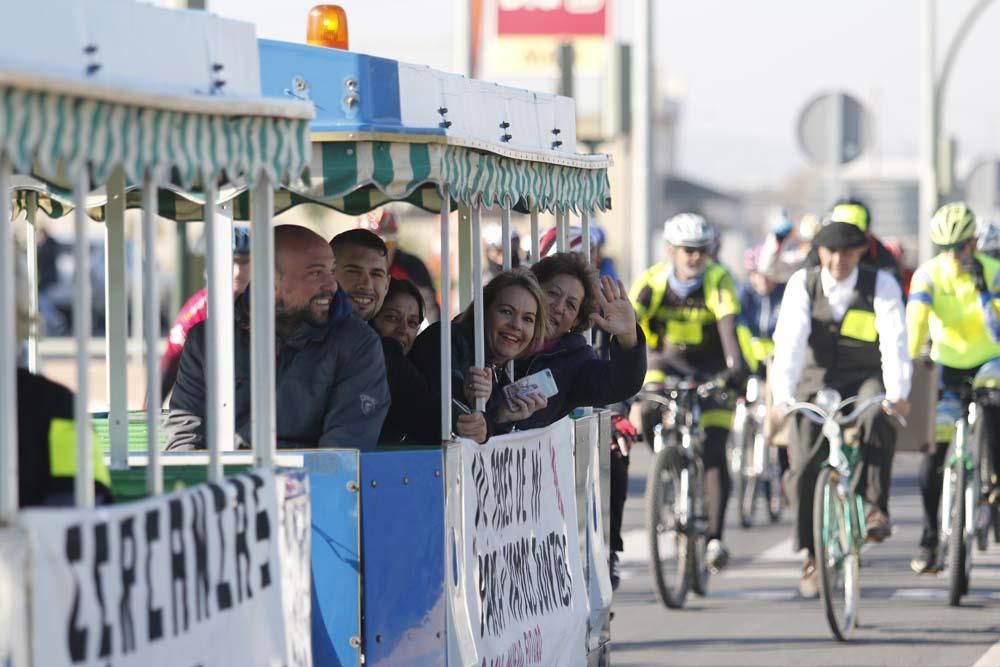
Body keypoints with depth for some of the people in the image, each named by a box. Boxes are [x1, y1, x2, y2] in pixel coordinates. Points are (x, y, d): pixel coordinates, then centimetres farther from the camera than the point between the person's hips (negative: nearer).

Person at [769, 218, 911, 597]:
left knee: (877, 416, -37)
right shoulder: (802, 284, -7)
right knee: (804, 471, -12)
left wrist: (897, 392, -38)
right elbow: (789, 341, -18)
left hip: (866, 379, -1)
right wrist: (781, 397, -32)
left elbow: (894, 340, -21)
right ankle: (812, 556, 4)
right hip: (818, 380, 1)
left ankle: (875, 507, -27)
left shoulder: (881, 285, -10)